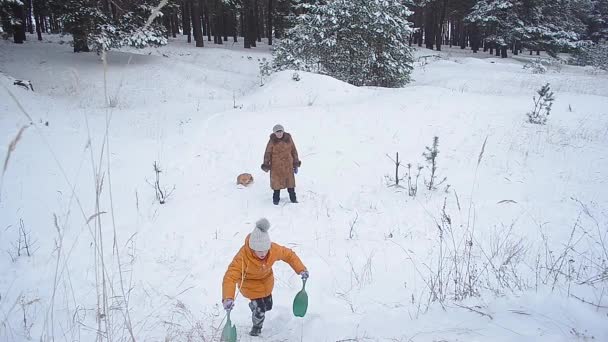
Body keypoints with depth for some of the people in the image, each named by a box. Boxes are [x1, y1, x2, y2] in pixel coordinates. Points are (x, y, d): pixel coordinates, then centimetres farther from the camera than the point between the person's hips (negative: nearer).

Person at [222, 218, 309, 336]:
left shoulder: (274, 249, -31)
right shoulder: (243, 256, -42)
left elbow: (289, 254, -11)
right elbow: (230, 277, -48)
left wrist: (301, 269, -17)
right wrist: (228, 298, -61)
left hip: (266, 280, 5)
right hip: (250, 283, -4)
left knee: (267, 306, 20)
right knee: (259, 309, -7)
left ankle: (254, 305, 56)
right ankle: (257, 326, 28)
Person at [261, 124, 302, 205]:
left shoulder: (288, 139, -2)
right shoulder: (272, 141, -8)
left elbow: (294, 151, 6)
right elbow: (268, 153, -2)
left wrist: (296, 164, 6)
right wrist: (266, 164, -5)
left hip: (288, 165, 2)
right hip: (276, 165, -2)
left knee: (290, 180, 8)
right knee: (276, 181, 6)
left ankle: (293, 198, 19)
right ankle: (276, 199, 21)